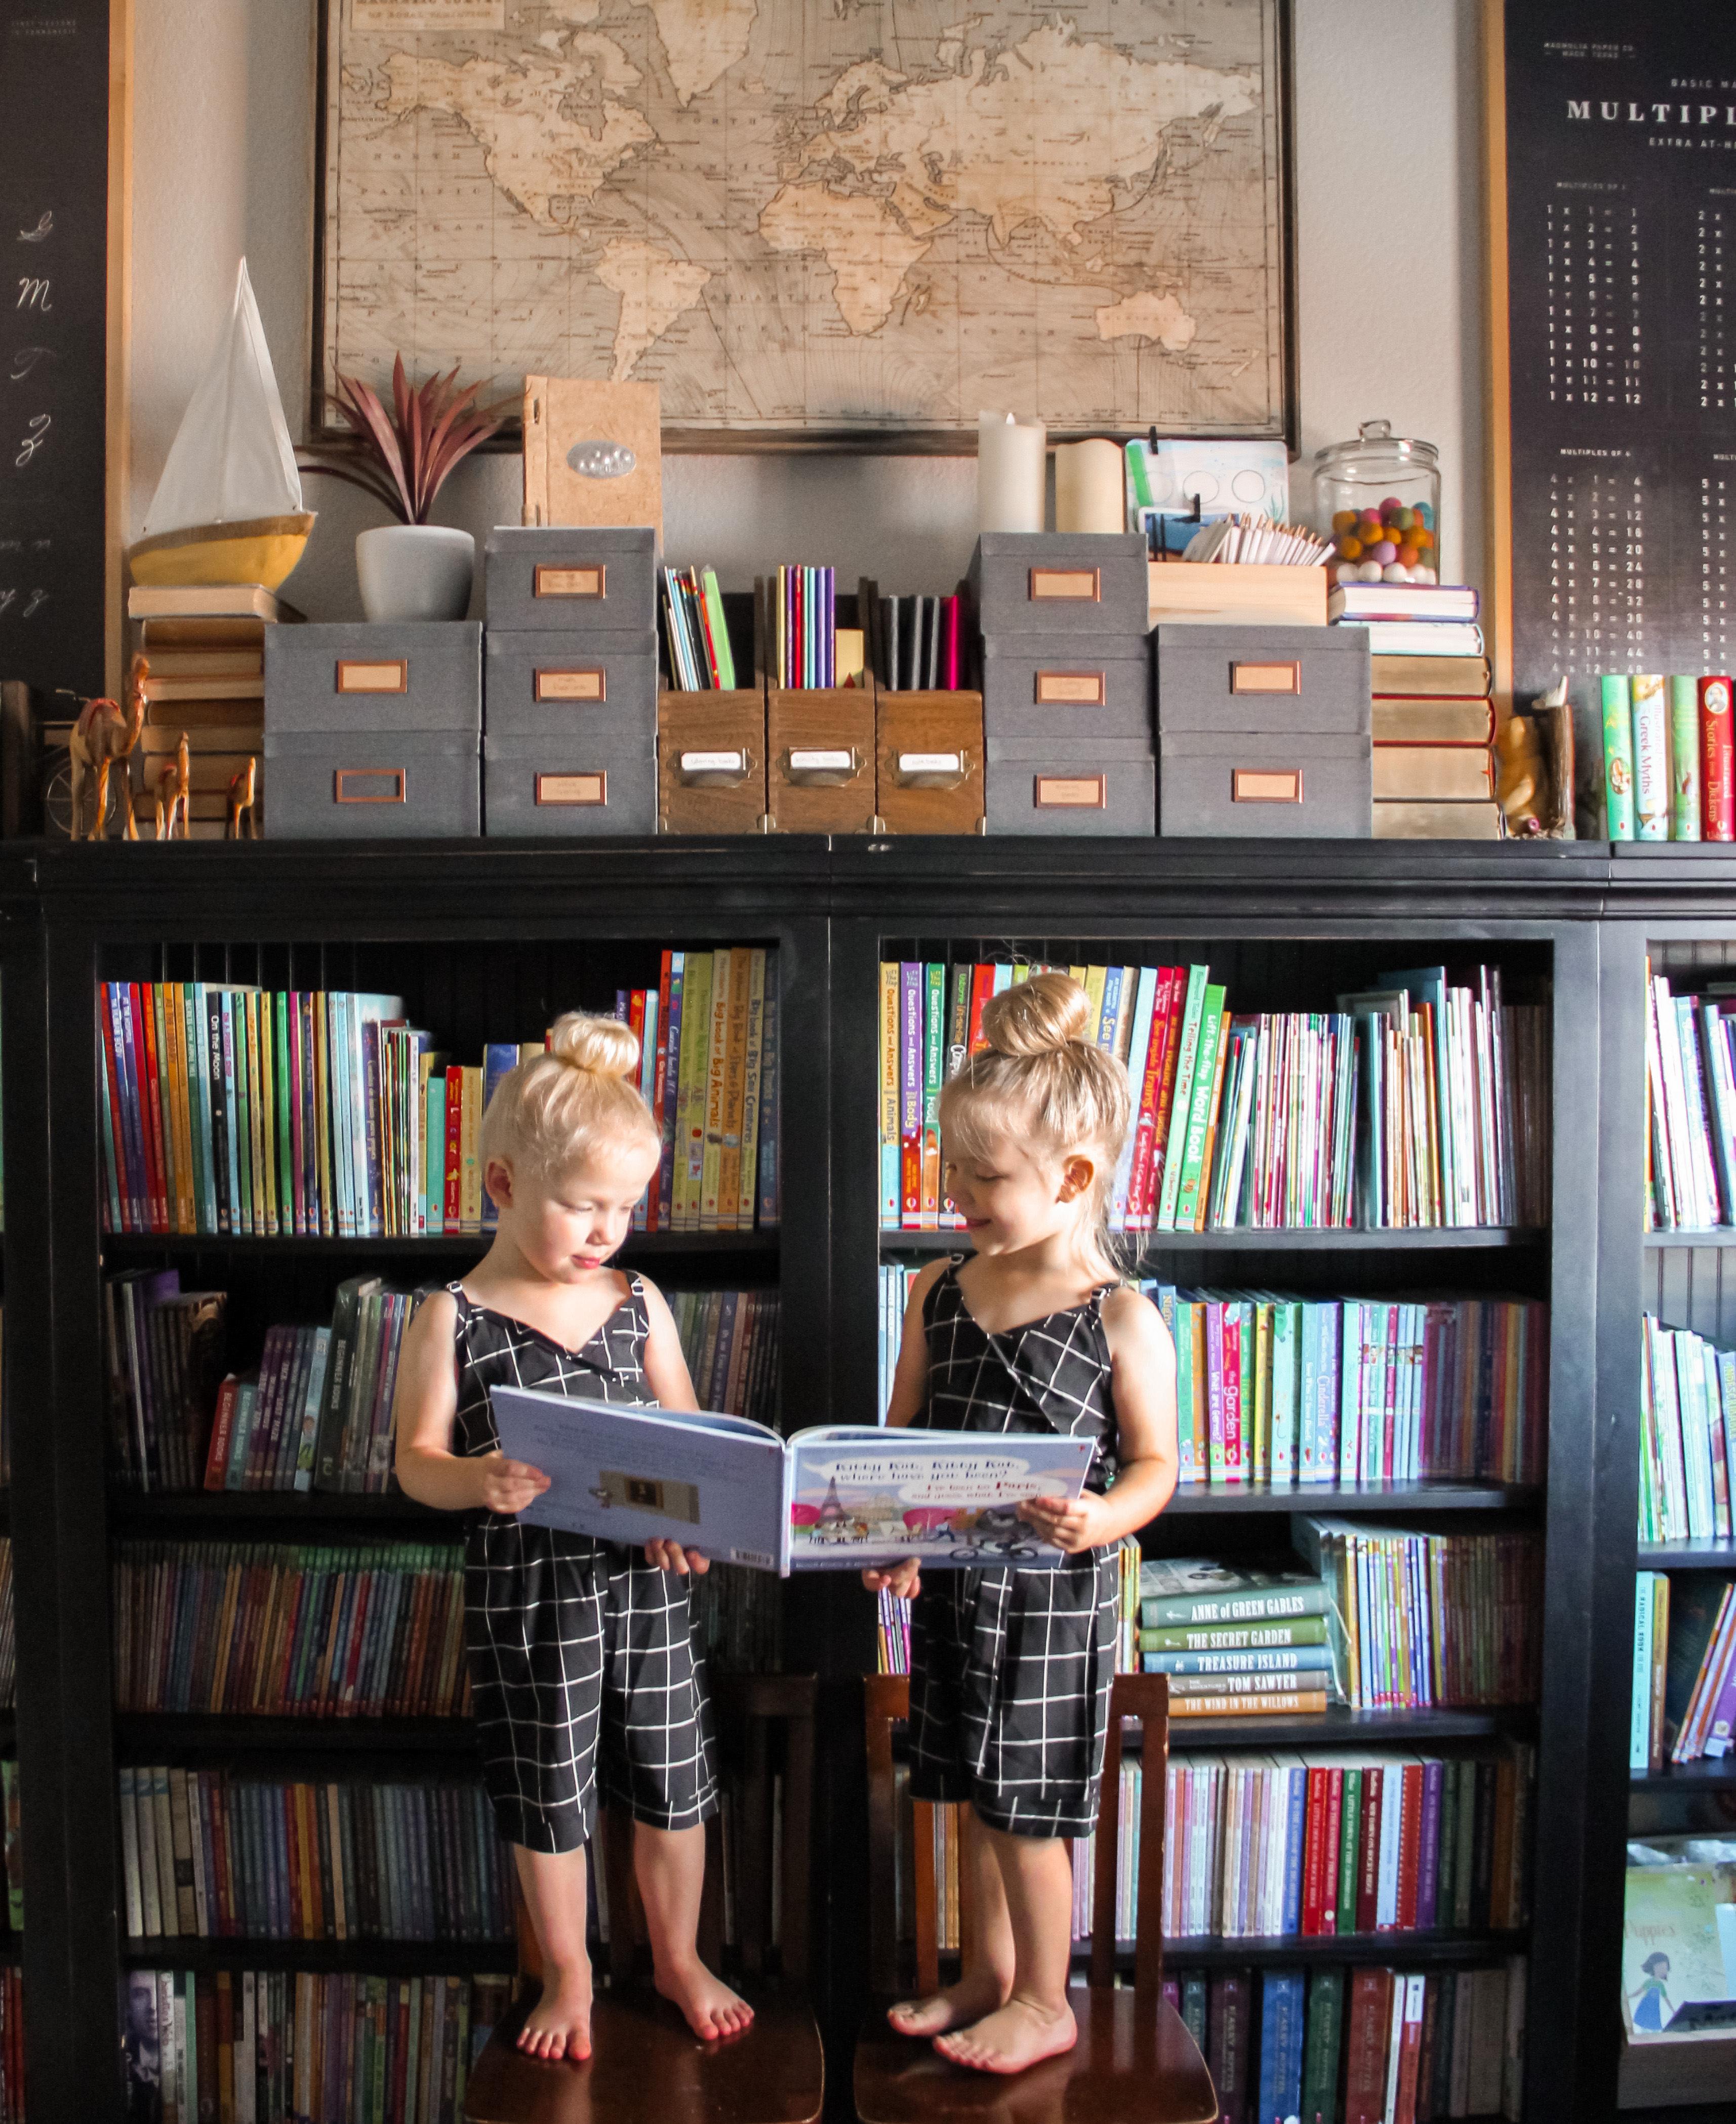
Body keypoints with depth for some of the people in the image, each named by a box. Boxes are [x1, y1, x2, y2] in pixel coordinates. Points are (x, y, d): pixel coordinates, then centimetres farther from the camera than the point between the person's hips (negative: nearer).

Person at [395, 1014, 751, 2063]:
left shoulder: (641, 1303, 1)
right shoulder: (453, 1319, -8)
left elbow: (688, 1433, 7)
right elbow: (416, 1459, -7)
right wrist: (478, 1482, -28)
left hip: (647, 1576, 3)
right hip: (527, 1588, -2)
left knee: (671, 1779, 14)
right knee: (549, 1790, 13)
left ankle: (680, 1958, 38)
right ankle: (569, 1974, 36)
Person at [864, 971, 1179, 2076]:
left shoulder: (1124, 1320, -14)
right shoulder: (936, 1293, 1)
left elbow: (1156, 1464, -8)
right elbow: (903, 1434, 8)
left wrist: (1104, 1519, -27)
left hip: (1055, 1593, -5)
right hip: (949, 1584, 6)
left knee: (1028, 1806, 7)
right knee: (977, 1798, 19)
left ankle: (1046, 2002, 28)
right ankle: (989, 1973, 39)